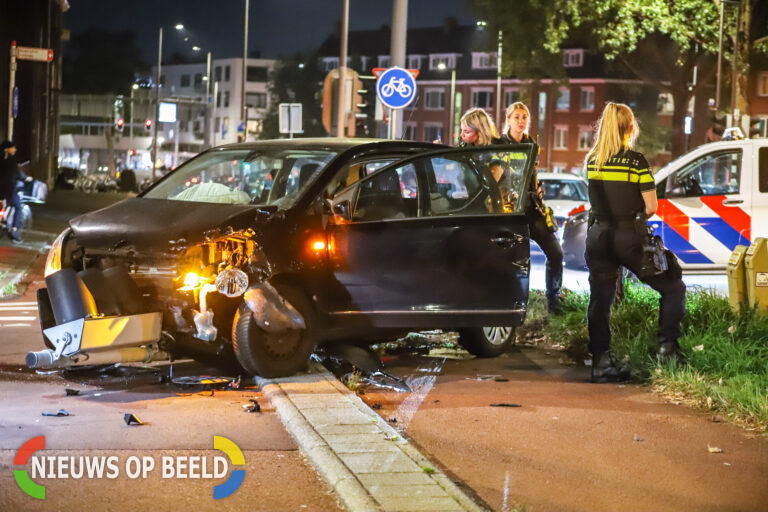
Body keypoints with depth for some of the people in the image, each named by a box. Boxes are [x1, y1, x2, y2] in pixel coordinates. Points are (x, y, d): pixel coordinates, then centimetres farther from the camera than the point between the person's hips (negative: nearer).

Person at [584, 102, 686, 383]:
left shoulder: (592, 161, 5)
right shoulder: (636, 161, -9)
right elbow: (651, 207, -6)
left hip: (598, 236, 5)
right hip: (629, 238, -4)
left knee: (599, 299, 8)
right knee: (672, 288, 11)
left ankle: (600, 362, 6)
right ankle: (667, 345, 4)